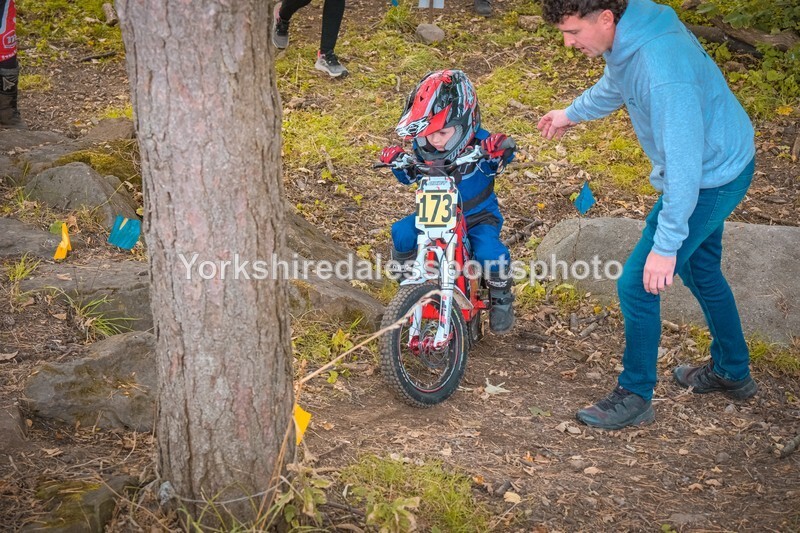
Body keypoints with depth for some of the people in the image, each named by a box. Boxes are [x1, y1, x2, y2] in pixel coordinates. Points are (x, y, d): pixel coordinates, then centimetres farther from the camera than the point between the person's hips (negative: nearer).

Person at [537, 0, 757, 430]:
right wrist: (574, 113, 34)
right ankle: (732, 373, 44)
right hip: (721, 164, 10)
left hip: (710, 180, -10)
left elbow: (684, 164, -35)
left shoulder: (663, 70, -37)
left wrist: (666, 244, -31)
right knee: (699, 270, 25)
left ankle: (634, 398, 14)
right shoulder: (628, 35, -7)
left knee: (637, 285, -4)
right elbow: (617, 81, 17)